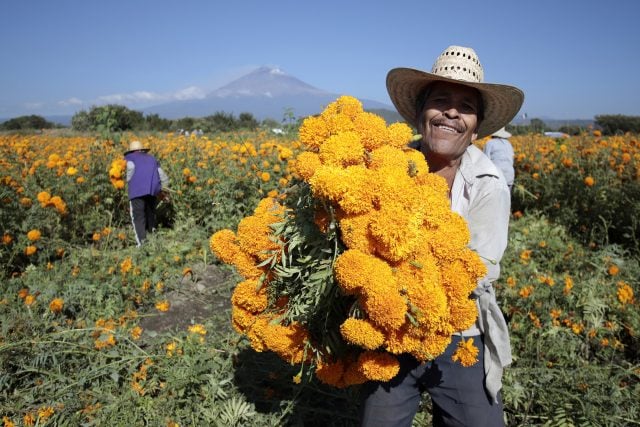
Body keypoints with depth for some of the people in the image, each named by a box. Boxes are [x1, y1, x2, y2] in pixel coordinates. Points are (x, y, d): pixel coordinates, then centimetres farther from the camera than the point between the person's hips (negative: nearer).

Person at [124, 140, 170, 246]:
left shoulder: (130, 157, 20)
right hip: (153, 191, 4)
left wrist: (128, 184, 7)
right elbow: (164, 178, 26)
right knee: (151, 217, 14)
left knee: (138, 218, -5)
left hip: (138, 190, -4)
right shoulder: (152, 158, 32)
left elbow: (131, 168, -5)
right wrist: (162, 191, 40)